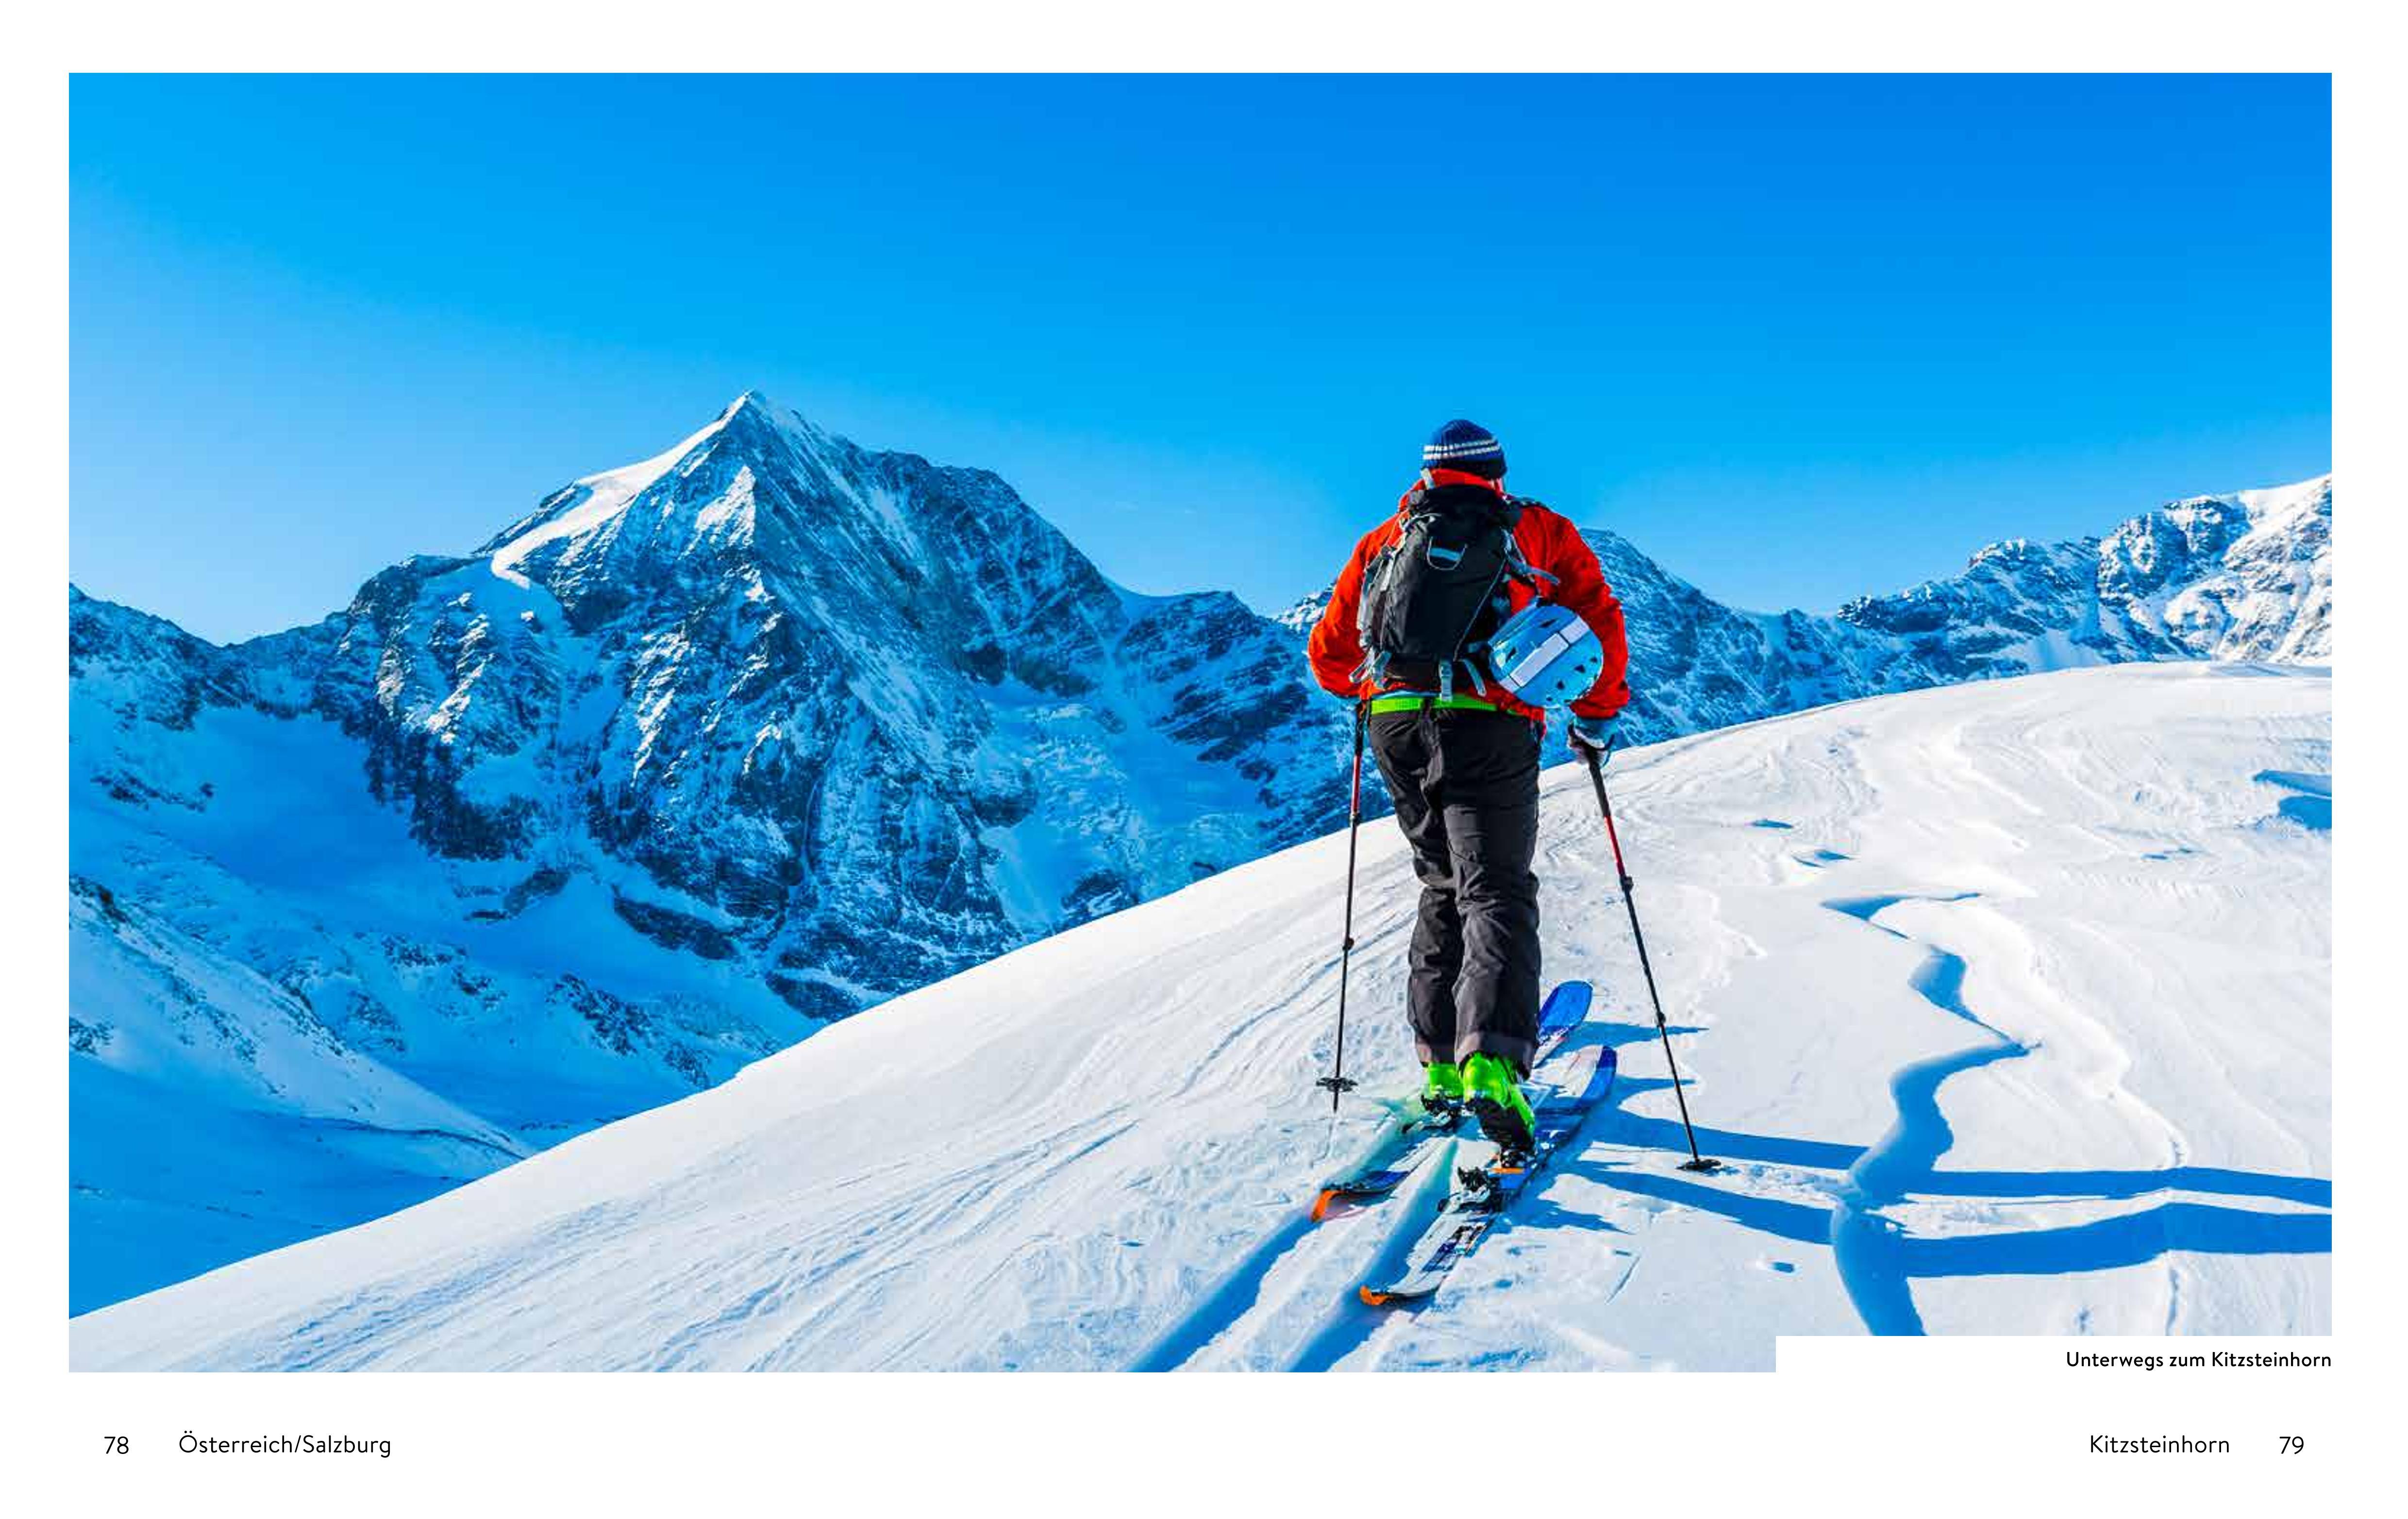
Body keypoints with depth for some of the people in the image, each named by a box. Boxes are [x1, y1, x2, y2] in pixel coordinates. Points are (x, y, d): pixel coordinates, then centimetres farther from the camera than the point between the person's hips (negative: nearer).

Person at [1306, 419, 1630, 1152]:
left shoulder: (1383, 540, 19)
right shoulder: (1540, 531, 14)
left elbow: (1328, 652, 21)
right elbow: (1601, 623, 6)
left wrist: (1365, 686, 42)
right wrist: (1598, 715, 18)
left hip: (1396, 728, 3)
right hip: (1488, 732, -3)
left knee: (1444, 886, 18)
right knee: (1497, 893, -4)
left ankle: (1440, 1059, 15)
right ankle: (1491, 1061, -25)